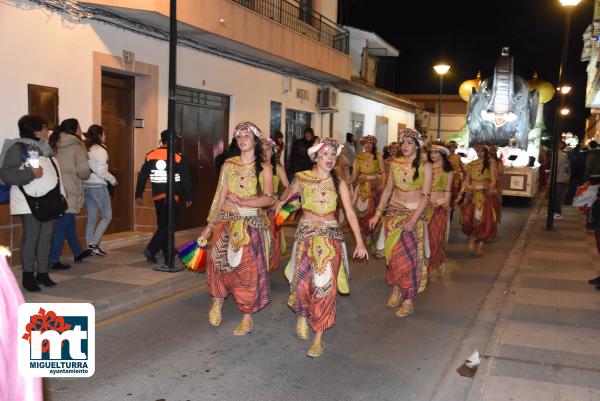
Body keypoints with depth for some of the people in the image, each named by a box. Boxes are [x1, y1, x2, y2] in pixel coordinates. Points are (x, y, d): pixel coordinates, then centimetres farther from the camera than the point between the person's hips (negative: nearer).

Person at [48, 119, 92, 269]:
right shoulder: (76, 147, -9)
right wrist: (84, 177, 3)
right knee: (63, 225, -3)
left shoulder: (55, 146, 10)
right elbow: (84, 170, -17)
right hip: (69, 191, -7)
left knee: (69, 222, 20)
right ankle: (53, 260, -1)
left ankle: (78, 252, 34)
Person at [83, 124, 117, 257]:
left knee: (91, 217, 12)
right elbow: (101, 171, -17)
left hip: (86, 186, 7)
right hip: (98, 187, -7)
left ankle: (90, 246, 15)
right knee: (107, 216, 3)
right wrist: (112, 179, -4)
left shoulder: (86, 150, 9)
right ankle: (94, 243, -4)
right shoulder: (100, 150, -11)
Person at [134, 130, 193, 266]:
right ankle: (151, 249, -19)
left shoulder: (150, 156, 5)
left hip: (157, 196, 5)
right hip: (171, 196, -5)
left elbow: (142, 176, 5)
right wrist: (188, 197, 4)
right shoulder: (178, 157, -6)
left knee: (163, 225, 15)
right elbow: (186, 179, -4)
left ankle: (168, 256, 24)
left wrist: (139, 195, 11)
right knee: (166, 226, -3)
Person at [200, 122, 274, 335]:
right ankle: (217, 301, 18)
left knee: (248, 269, 0)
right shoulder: (229, 164, 6)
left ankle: (247, 318, 12)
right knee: (220, 261, -7)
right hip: (227, 220, 2)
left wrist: (241, 202, -15)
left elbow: (269, 199, -10)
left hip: (251, 224, -2)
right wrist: (210, 225, 4)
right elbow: (220, 196, 6)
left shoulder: (264, 167, 0)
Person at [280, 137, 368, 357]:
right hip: (306, 234, 0)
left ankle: (319, 338, 7)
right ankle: (303, 316, 24)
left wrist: (359, 242, -7)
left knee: (325, 285, -5)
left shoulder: (339, 184, 3)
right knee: (303, 282, -11)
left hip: (331, 236, 1)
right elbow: (287, 197, 18)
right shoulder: (301, 178, 3)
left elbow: (350, 213, -1)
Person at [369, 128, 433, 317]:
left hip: (415, 213, -3)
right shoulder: (395, 164, 6)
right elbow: (388, 190, 10)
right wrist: (377, 214, 5)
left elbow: (426, 195, -11)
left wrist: (413, 220, -19)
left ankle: (408, 300, 8)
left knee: (410, 255, -2)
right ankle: (396, 289, 23)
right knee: (394, 253, 4)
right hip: (394, 212, 4)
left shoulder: (425, 166, -6)